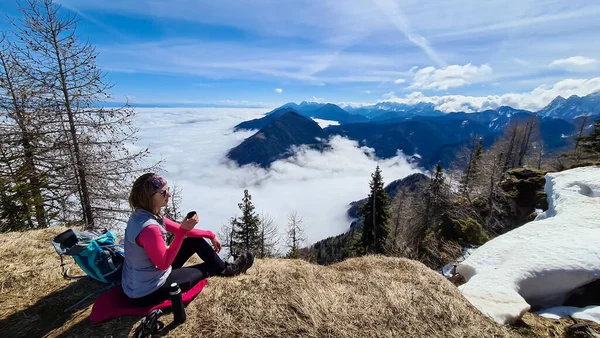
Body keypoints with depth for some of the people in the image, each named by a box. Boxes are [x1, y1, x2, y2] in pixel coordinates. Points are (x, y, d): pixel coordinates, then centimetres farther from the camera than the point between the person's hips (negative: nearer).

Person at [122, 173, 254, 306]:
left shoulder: (142, 214, -5)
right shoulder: (149, 228, -37)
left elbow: (179, 229, 2)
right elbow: (164, 263, -27)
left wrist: (210, 235, 5)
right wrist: (184, 230, -35)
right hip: (147, 292, -8)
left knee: (195, 241, 8)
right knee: (206, 269, 6)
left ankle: (224, 268, 24)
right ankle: (226, 270, 38)